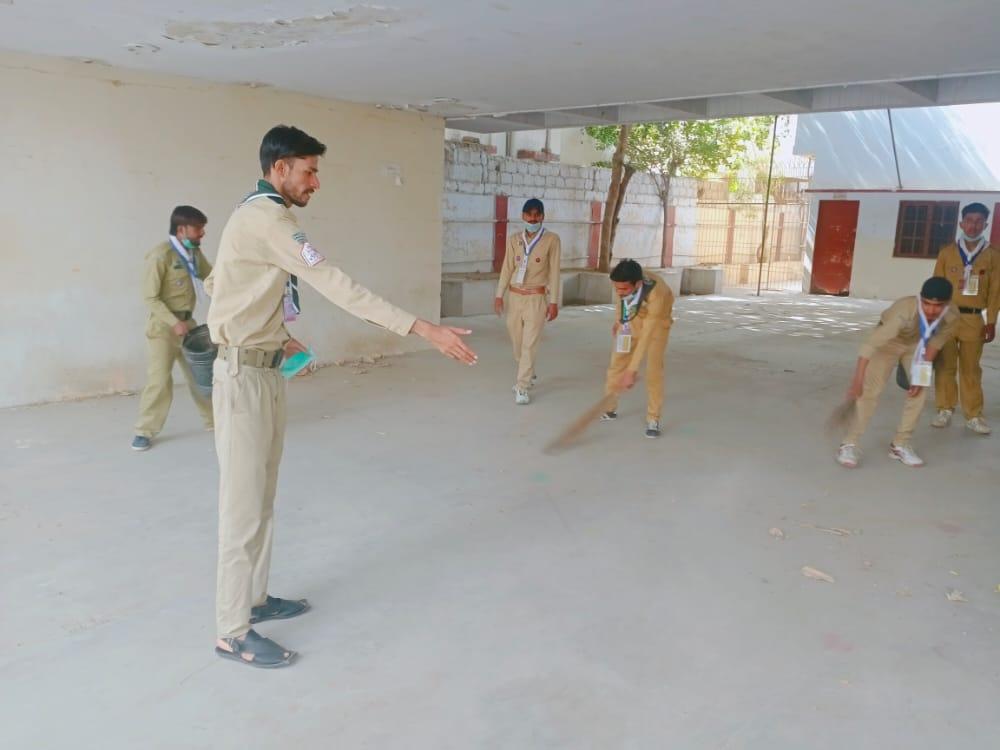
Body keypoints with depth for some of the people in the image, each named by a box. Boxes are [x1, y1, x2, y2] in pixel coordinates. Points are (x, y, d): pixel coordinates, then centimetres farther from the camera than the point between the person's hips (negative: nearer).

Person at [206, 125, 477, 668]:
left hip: (262, 369, 10)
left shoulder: (254, 216, 13)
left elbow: (216, 285, 20)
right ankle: (233, 632, 10)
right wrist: (423, 329, -32)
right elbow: (337, 287, -28)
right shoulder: (267, 219, -19)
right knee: (244, 504, -2)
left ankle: (254, 598, 31)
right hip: (244, 375, -10)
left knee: (262, 496, 17)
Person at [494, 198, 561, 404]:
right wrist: (499, 295, 3)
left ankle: (522, 387, -2)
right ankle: (529, 376, 35)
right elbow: (507, 268, 9)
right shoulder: (513, 239, 7)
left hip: (536, 298, -4)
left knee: (529, 344, -7)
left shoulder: (552, 240, -4)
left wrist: (554, 301, -8)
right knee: (517, 342, 13)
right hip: (515, 296, 4)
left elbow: (554, 272, -5)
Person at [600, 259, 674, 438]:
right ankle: (608, 409, 21)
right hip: (630, 321, 5)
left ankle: (653, 419, 0)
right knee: (616, 364, 5)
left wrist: (632, 370, -43)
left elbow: (646, 336, -43)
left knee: (653, 371, -13)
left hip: (656, 324, -4)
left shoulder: (656, 296, -43)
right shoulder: (620, 279, -29)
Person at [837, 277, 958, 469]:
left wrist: (922, 374, -9)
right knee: (870, 390, -15)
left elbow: (936, 343, -9)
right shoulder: (904, 311, -44)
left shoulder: (951, 318, -29)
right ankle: (849, 445, -10)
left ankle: (900, 444, 12)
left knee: (919, 390, -3)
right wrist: (858, 379, -46)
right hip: (890, 341, -5)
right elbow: (871, 343, -45)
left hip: (917, 345, 5)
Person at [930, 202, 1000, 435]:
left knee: (971, 369, 4)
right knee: (945, 366, 5)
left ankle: (974, 416, 12)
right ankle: (945, 410, 16)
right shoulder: (947, 252, 4)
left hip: (974, 319, 0)